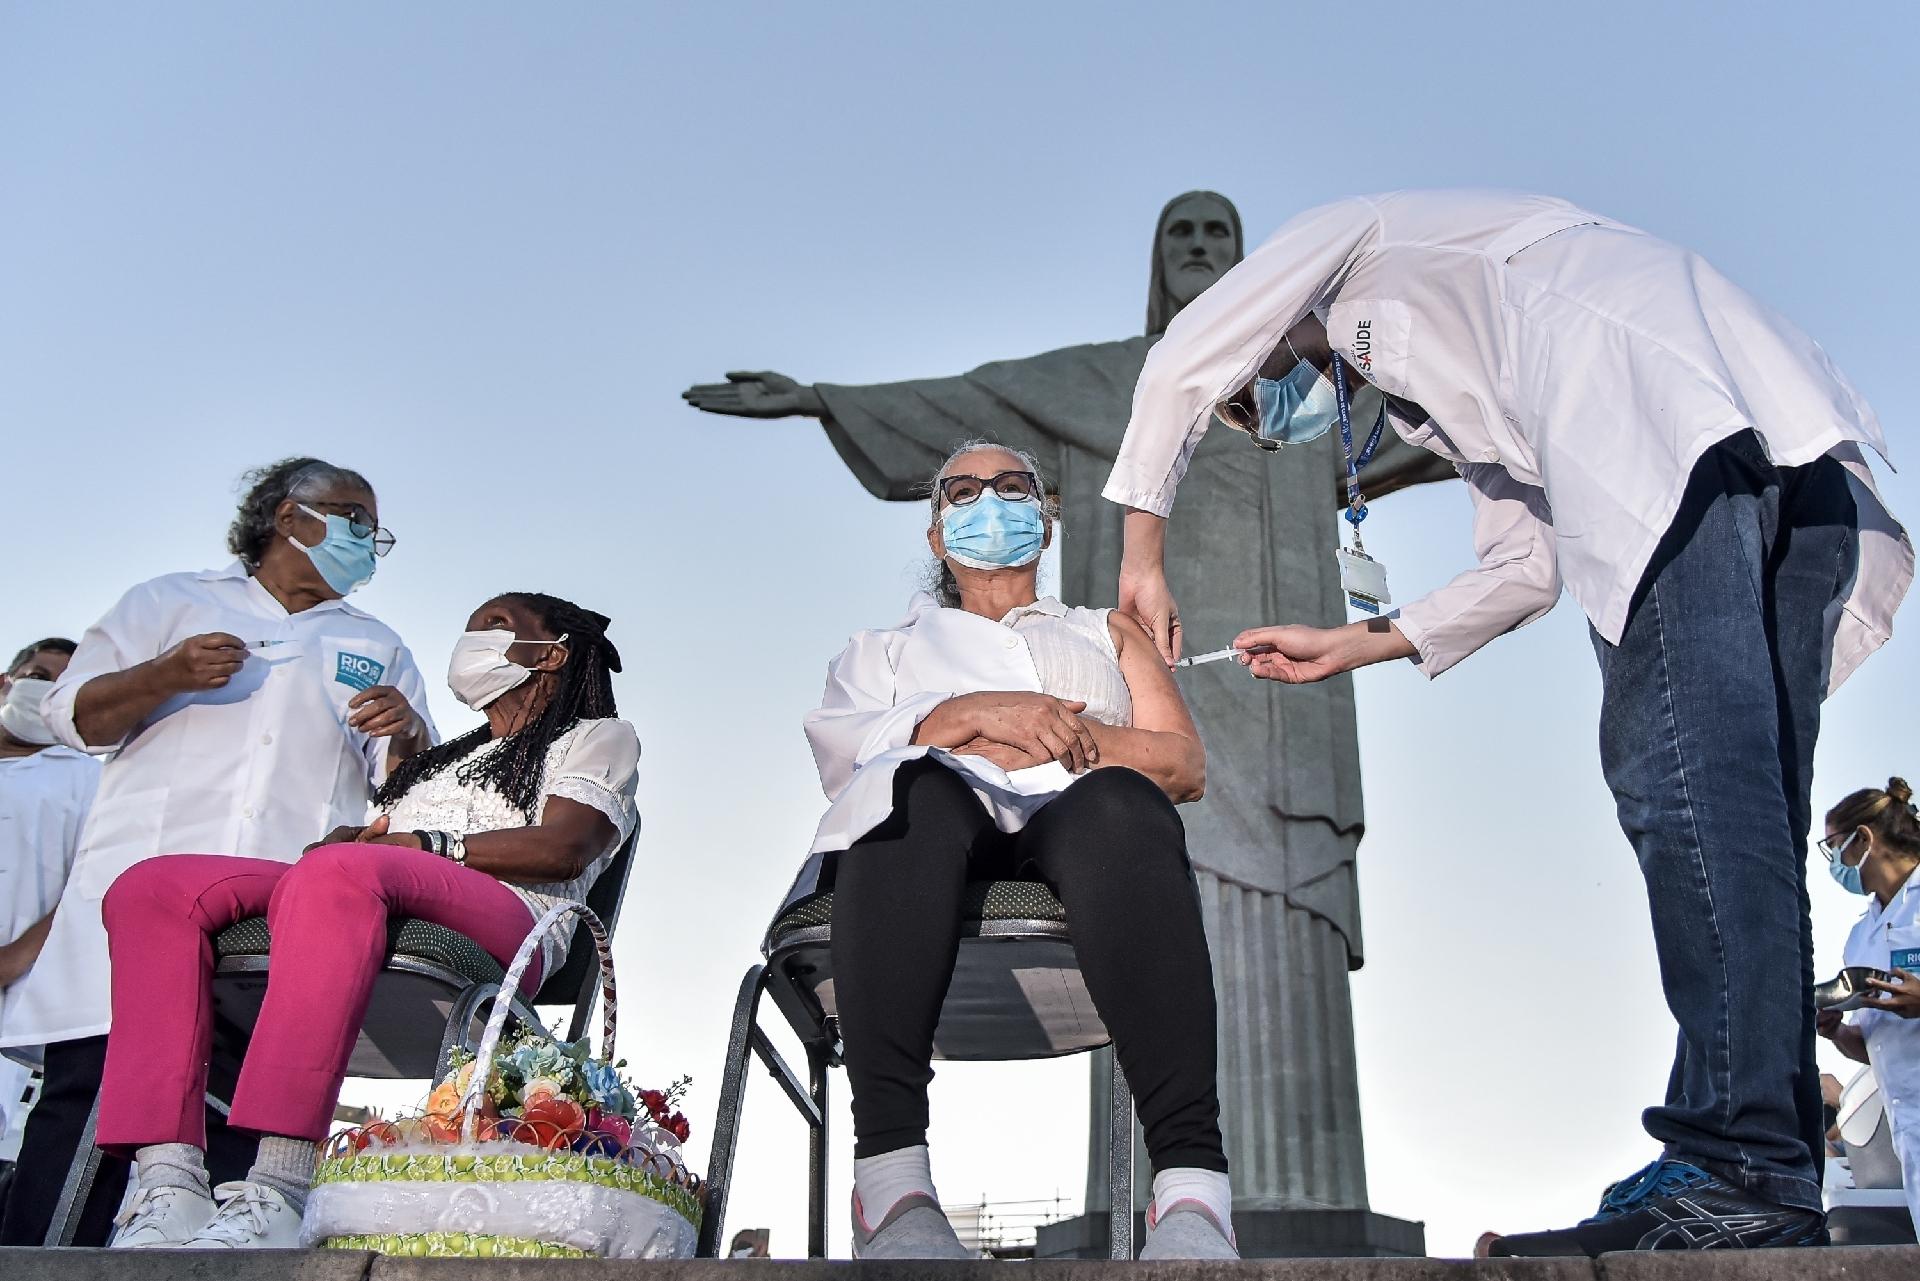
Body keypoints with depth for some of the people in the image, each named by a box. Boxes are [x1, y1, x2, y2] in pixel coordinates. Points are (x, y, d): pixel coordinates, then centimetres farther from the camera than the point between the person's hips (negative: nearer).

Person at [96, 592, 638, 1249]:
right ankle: (170, 1185, -31)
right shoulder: (439, 758, 41)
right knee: (153, 888, -16)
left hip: (498, 926, -7)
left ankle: (273, 1196, -45)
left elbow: (564, 848, 0)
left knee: (340, 872, -38)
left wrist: (421, 844, -9)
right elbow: (372, 843, 25)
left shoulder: (599, 736, 21)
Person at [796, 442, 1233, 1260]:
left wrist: (1072, 738, 0)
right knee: (918, 785, -39)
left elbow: (1188, 765, 19)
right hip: (923, 824, 0)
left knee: (1117, 803, -38)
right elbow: (836, 748, 11)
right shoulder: (885, 646, 35)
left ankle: (1193, 1191, -53)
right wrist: (972, 714, -7)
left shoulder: (1106, 632, 37)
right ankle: (891, 1182, -51)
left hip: (1074, 819, 1)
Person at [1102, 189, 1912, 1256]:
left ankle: (1741, 1168, -23)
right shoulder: (1433, 392, 40)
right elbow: (1526, 564, 29)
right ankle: (1776, 1177, -1)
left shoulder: (1358, 241, 24)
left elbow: (1180, 366, 12)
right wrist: (1349, 646, 31)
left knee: (1679, 768, -18)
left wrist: (1144, 557, 17)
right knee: (1747, 798, 0)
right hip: (1804, 456, 9)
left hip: (1679, 404, -9)